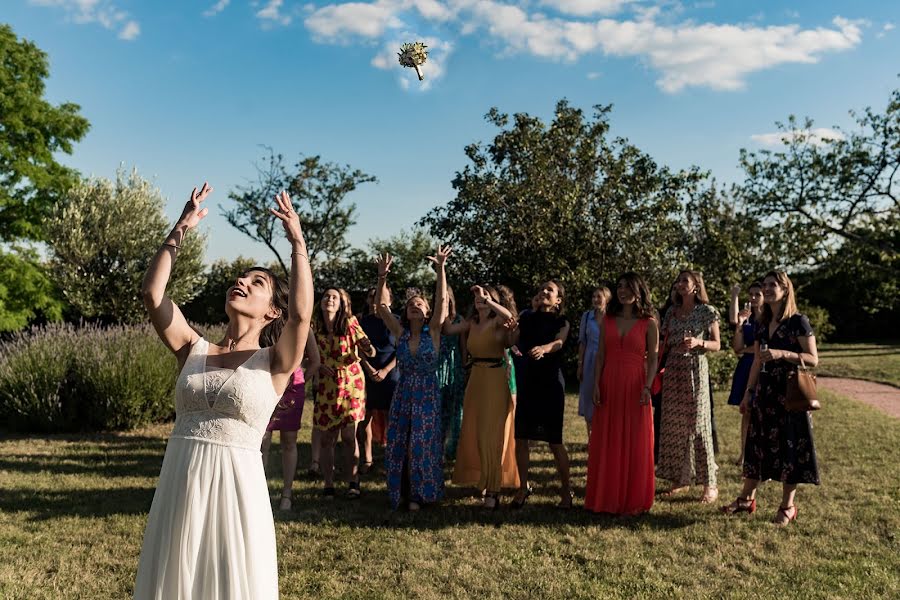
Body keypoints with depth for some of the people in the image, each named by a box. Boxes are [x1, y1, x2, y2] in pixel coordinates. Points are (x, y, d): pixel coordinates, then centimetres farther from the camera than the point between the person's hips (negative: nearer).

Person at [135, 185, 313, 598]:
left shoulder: (273, 362, -1)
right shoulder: (194, 350, 9)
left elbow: (302, 314, -20)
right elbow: (151, 293, -1)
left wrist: (297, 243, -14)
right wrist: (180, 231, 2)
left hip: (236, 485, -3)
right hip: (178, 484, 4)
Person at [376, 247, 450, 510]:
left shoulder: (433, 331, -1)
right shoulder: (400, 333, 4)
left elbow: (442, 300, -12)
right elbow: (381, 307, -4)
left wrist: (440, 268, -19)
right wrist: (382, 276, -13)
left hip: (427, 394, -2)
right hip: (403, 393, 3)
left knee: (423, 445, 1)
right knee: (399, 445, 5)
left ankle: (419, 493, 15)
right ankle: (401, 493, 19)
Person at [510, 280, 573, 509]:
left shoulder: (561, 322, 1)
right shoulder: (527, 318, 12)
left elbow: (559, 342, -19)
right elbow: (513, 340, 2)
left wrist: (544, 348, -41)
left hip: (551, 383, -3)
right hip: (527, 382, 4)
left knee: (555, 441, -3)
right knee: (520, 438, 3)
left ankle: (566, 490, 12)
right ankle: (523, 487, 18)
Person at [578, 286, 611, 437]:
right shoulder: (587, 316, 3)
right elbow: (582, 342, 6)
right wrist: (580, 364, 2)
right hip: (590, 362, 2)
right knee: (589, 400, 7)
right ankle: (591, 440, 18)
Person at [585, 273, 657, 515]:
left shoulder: (649, 324, 1)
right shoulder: (607, 321, 10)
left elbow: (653, 359, -2)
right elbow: (600, 356, 7)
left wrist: (647, 387, -14)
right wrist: (596, 384, -2)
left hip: (634, 387, -3)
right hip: (609, 387, 3)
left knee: (635, 444, 3)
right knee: (606, 442, 6)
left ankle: (633, 501, 14)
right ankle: (606, 497, 18)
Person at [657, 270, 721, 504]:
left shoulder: (707, 311, -1)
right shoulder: (671, 312, 13)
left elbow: (716, 345, -1)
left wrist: (698, 342, -19)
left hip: (695, 370, -5)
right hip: (672, 370, 5)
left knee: (698, 425, -5)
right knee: (673, 426, 5)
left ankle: (710, 484, 3)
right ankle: (680, 478, 16)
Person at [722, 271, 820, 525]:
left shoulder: (798, 321, -6)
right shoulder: (762, 324, 12)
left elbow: (813, 359, -10)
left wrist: (782, 354, -22)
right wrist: (748, 393, 14)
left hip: (790, 393, -6)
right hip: (765, 391, 6)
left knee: (789, 446, 1)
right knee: (758, 443, 9)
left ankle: (787, 506, 14)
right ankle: (747, 498, 18)